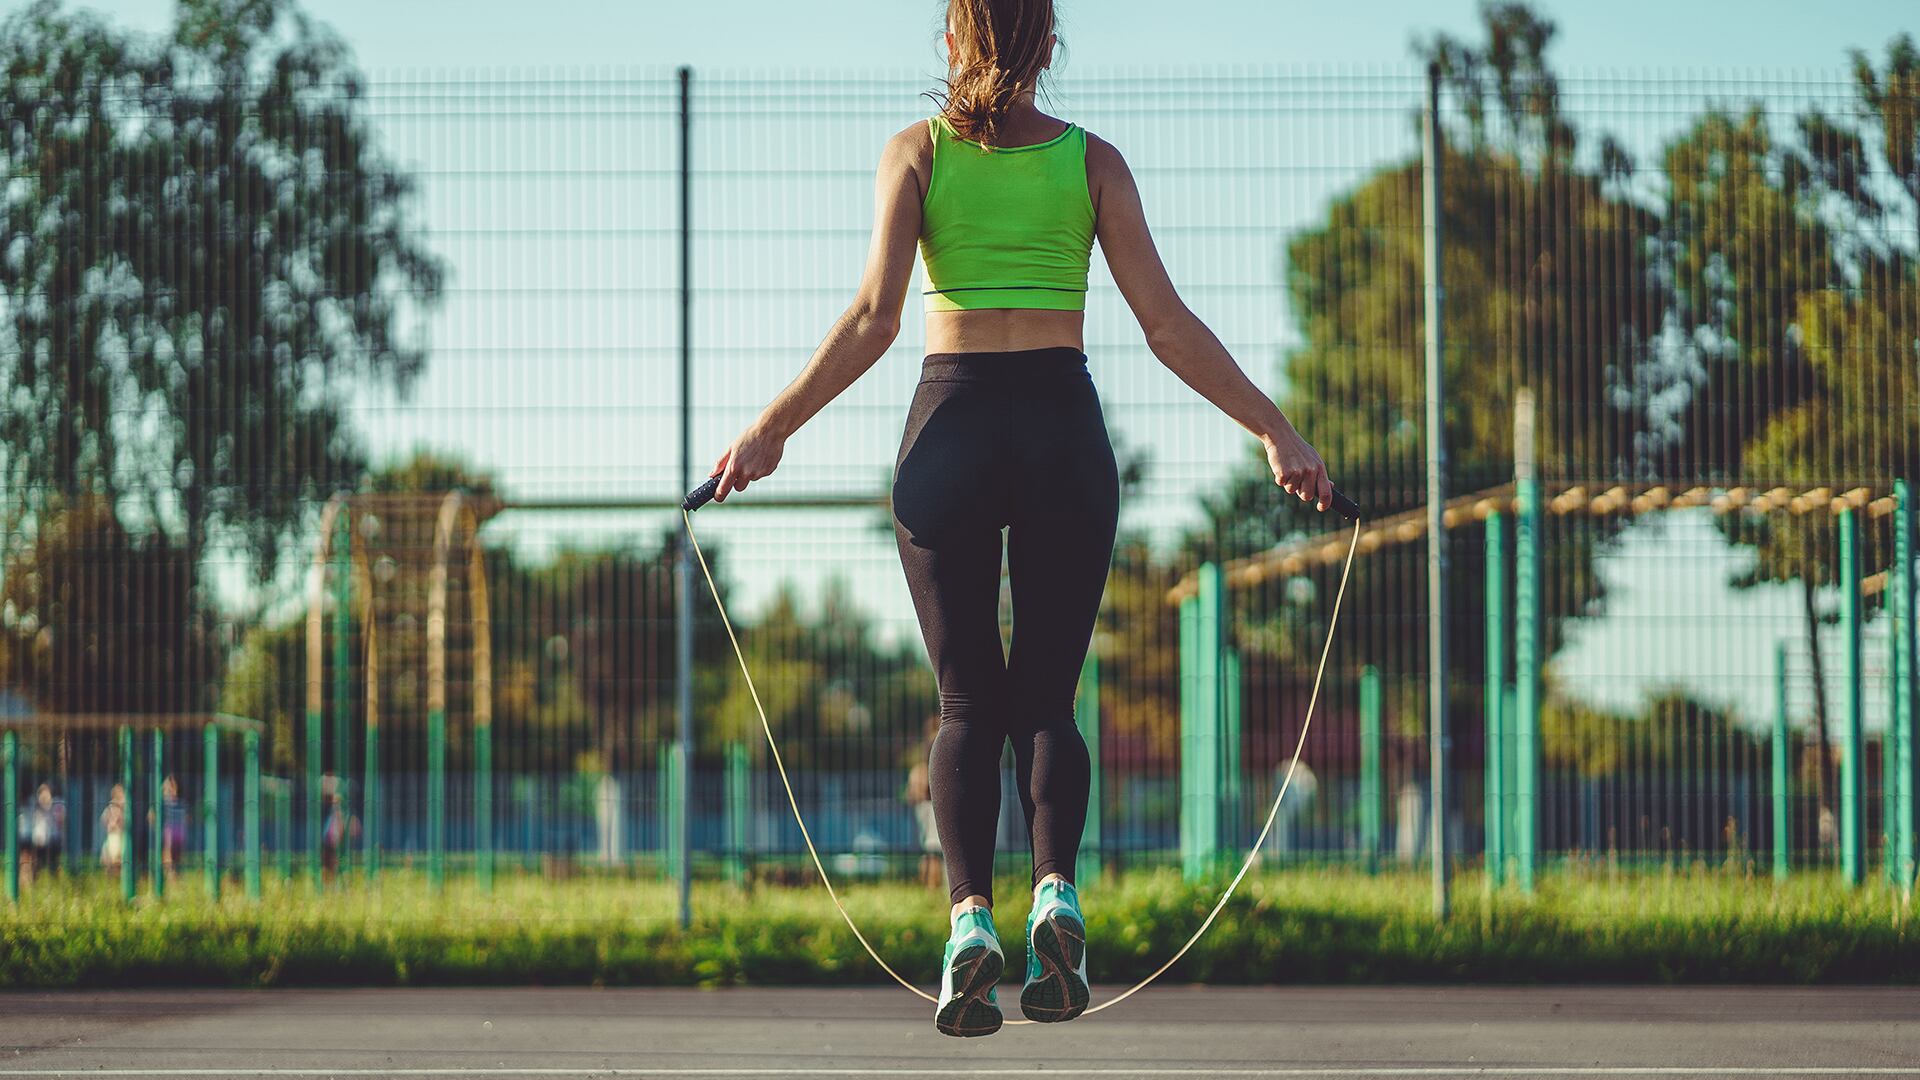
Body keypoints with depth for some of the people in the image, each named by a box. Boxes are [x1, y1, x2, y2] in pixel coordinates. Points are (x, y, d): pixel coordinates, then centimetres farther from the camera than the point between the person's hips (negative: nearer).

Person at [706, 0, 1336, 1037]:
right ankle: (1055, 890, -19)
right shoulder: (1092, 159, 5)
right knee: (1045, 698, 8)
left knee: (968, 705, 5)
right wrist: (1273, 429, 5)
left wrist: (770, 428, -1)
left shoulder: (916, 151, 3)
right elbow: (1167, 325, -1)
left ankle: (969, 914, -17)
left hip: (951, 426, 0)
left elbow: (873, 317, -7)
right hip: (1063, 428, 0)